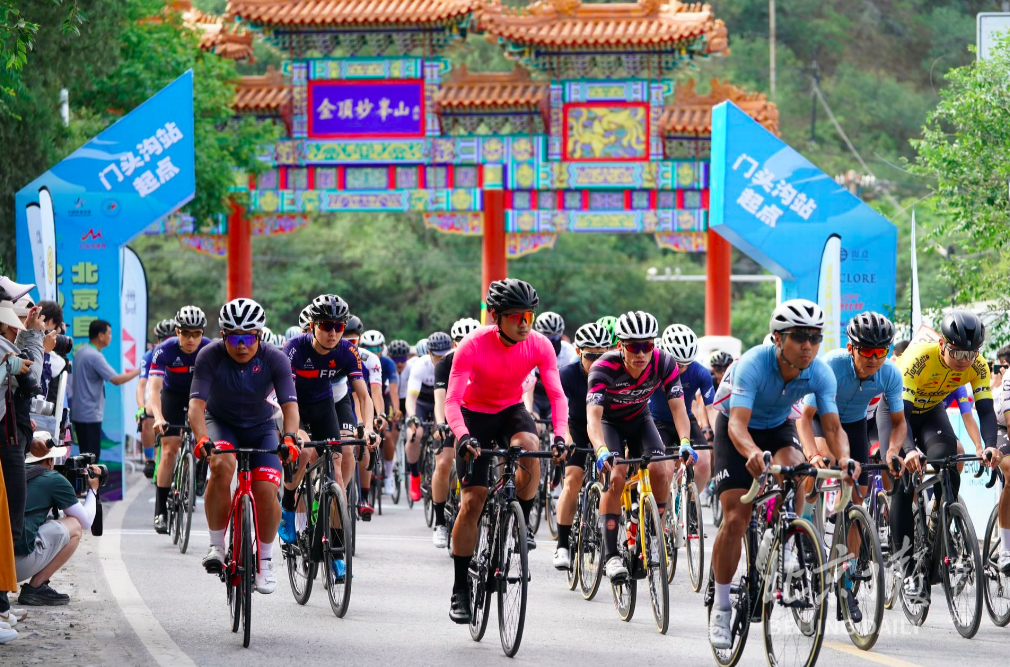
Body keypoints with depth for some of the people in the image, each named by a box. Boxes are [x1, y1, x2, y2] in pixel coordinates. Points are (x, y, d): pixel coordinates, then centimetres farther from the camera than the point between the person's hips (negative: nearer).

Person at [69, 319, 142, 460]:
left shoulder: (80, 352, 11)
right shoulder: (95, 356, -18)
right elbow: (116, 380, -22)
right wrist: (138, 371, -11)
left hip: (78, 413, 9)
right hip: (91, 414, -9)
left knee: (86, 455, 12)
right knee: (92, 455, -8)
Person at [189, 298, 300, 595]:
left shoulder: (274, 359, -22)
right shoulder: (210, 356, -24)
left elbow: (290, 404, -28)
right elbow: (197, 403, -30)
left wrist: (289, 437, -47)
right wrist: (202, 438, -49)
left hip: (260, 427, 1)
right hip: (221, 423, -1)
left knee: (266, 490, -18)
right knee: (222, 466, -33)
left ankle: (265, 561, 4)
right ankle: (216, 546, -18)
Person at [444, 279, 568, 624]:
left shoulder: (539, 345, -19)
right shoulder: (473, 346, -27)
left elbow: (557, 394, -20)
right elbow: (452, 400, -30)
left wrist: (560, 435, -38)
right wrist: (463, 437, -48)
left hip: (511, 410, 2)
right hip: (475, 414, -2)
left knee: (529, 446, -35)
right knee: (472, 501, -9)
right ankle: (460, 590, 0)